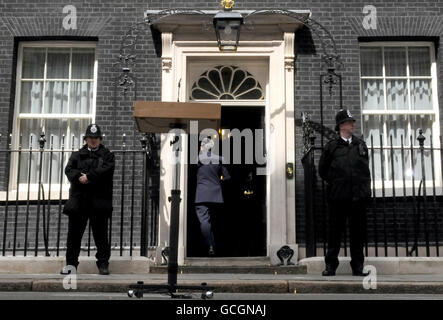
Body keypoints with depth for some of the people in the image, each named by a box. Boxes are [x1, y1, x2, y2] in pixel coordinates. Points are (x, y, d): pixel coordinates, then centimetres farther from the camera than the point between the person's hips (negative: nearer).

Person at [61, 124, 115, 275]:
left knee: (100, 233, 0)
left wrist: (88, 177, -15)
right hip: (78, 199, 2)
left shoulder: (107, 155, 12)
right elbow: (69, 169, 3)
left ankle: (103, 264, 7)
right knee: (74, 233, 3)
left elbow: (106, 169, -8)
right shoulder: (77, 155, 19)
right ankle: (71, 263, 11)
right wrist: (79, 177, -16)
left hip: (99, 200, -2)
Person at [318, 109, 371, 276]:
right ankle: (330, 266, 9)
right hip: (338, 197, -3)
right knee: (335, 231, 2)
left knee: (358, 232, 6)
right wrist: (335, 183, 6)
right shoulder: (331, 146, 3)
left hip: (359, 196, 3)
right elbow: (322, 170, 9)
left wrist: (365, 188, 12)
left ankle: (358, 267, 14)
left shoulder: (361, 145, 14)